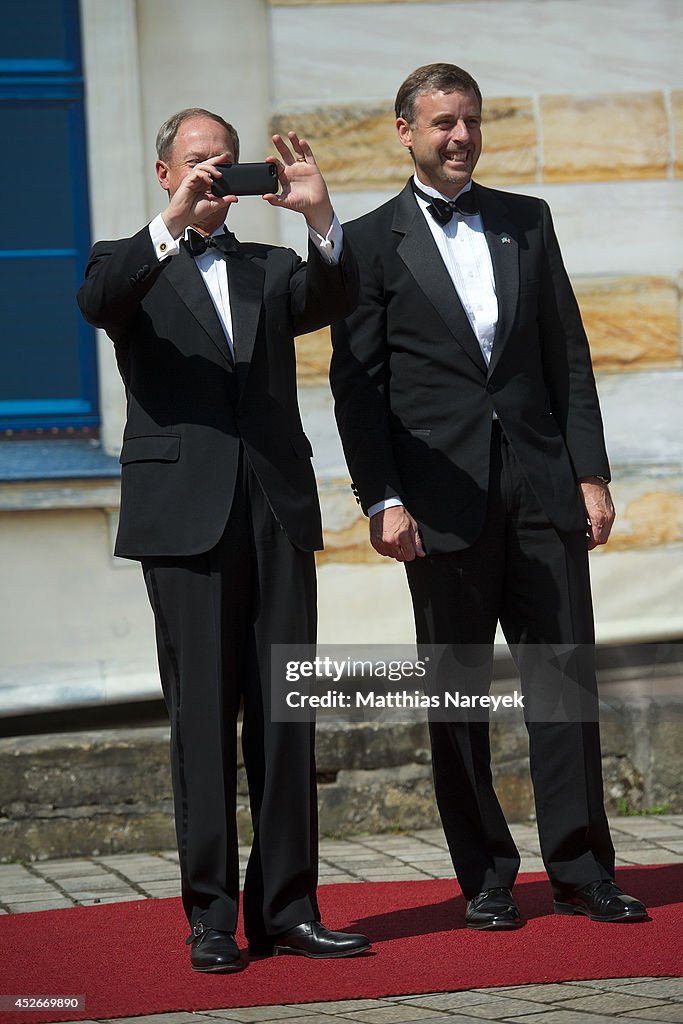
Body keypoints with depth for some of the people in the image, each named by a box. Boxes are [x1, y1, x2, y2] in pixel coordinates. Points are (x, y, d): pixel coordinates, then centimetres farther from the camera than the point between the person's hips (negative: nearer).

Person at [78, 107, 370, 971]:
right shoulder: (133, 264, 10)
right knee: (203, 720, -3)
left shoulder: (271, 271, 19)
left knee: (285, 717, 2)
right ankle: (212, 919, 1)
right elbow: (96, 301, -13)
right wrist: (172, 225, -25)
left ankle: (286, 909, 6)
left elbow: (337, 298, -1)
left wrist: (320, 217, -18)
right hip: (185, 517, -3)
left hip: (279, 512, 3)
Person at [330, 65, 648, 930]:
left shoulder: (527, 221, 13)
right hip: (442, 496, -2)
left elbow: (568, 355, 12)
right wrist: (380, 500, -8)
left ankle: (581, 872, 6)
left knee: (566, 676, 0)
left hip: (542, 485, 3)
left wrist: (590, 473, 5)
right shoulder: (372, 242, 3)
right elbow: (355, 384, 0)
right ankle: (485, 880, 11)